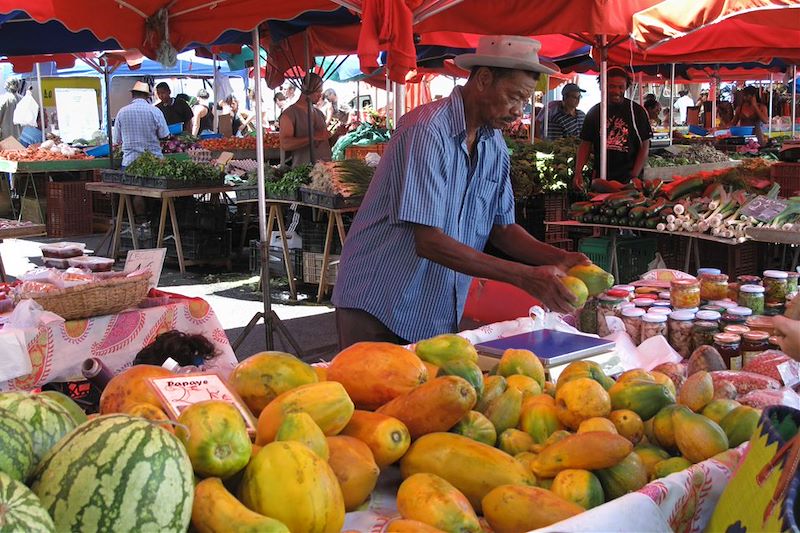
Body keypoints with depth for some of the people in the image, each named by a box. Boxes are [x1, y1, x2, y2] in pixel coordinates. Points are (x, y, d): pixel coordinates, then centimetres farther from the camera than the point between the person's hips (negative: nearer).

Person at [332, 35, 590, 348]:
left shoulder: (495, 146, 5)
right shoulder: (427, 131, -20)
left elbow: (502, 229, 10)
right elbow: (428, 241, -26)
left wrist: (559, 259, -9)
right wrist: (524, 277, -28)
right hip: (378, 309, -7)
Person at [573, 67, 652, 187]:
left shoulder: (636, 111, 1)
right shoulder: (594, 112, 7)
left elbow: (644, 146, 0)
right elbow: (585, 144, 9)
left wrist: (634, 175, -10)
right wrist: (578, 172, -4)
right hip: (600, 179, 2)